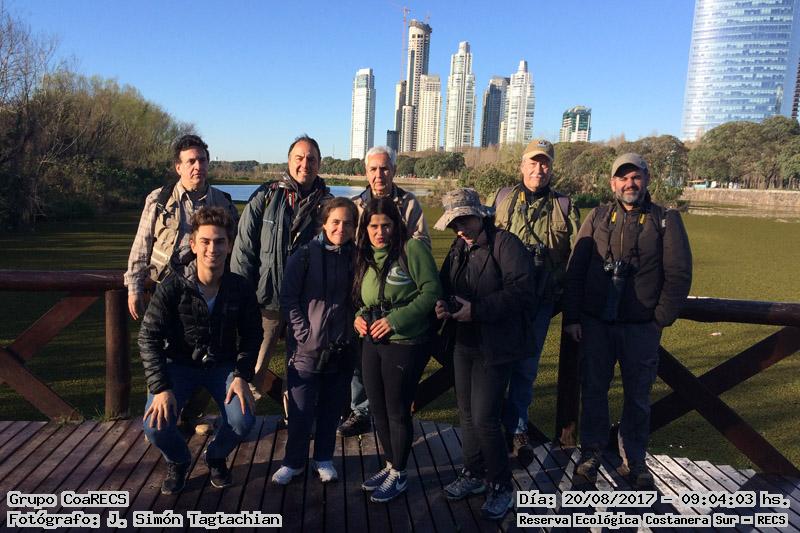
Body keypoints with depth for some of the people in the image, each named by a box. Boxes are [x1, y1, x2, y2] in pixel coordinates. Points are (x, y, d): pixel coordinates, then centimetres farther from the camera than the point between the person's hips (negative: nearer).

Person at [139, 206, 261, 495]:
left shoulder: (241, 289, -13)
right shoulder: (173, 287, -19)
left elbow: (251, 336, -2)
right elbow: (149, 337, -16)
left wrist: (241, 376, -15)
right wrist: (160, 387, -24)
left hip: (222, 365, 1)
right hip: (179, 364, -1)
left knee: (242, 421, -21)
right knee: (156, 425, -22)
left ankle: (216, 456, 16)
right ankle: (178, 461, 15)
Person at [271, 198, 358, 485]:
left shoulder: (355, 257, 4)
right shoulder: (305, 255, -6)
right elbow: (287, 297, -6)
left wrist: (357, 322, 1)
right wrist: (303, 332, -11)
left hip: (342, 349, 3)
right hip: (307, 348, -3)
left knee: (332, 408, 13)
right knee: (301, 410, 5)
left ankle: (324, 458, 33)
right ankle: (293, 461, 26)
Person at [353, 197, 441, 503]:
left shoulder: (412, 249, -12)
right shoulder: (364, 258, 10)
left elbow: (432, 292, -17)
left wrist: (396, 320, -21)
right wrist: (359, 317, -1)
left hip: (406, 345, -7)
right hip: (373, 343, 7)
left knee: (397, 412, 5)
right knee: (378, 409, 16)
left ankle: (398, 475, 25)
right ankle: (391, 465, 36)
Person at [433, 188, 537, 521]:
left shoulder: (506, 244, -14)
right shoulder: (458, 249, 11)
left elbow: (521, 291, -23)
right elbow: (445, 286, 16)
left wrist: (476, 310, -26)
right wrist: (443, 305, -8)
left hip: (496, 347, -8)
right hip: (464, 343, 8)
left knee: (484, 419, -7)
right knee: (467, 414, 16)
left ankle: (501, 486, 14)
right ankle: (473, 474, 35)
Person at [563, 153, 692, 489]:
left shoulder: (666, 220, 1)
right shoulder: (598, 218, 5)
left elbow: (679, 275, -2)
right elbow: (575, 269, 4)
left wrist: (661, 320, -7)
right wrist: (572, 317, -1)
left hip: (641, 328, -1)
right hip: (595, 323, 1)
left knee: (638, 395, 11)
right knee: (593, 389, 11)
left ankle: (635, 459, 28)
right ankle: (591, 451, 28)